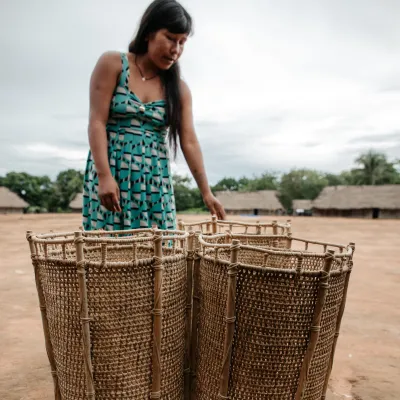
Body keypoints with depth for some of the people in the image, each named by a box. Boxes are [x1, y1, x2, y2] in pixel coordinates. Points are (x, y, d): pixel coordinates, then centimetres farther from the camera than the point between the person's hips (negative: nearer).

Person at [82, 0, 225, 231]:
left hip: (155, 179, 3)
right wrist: (104, 175, -19)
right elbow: (97, 122, -8)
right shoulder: (112, 64, -1)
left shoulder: (179, 89, 7)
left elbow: (190, 142, 2)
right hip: (111, 171, -3)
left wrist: (206, 193, -4)